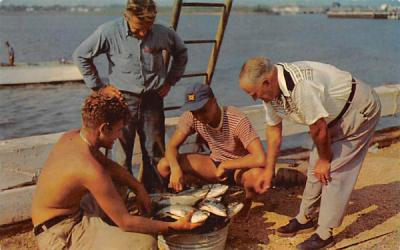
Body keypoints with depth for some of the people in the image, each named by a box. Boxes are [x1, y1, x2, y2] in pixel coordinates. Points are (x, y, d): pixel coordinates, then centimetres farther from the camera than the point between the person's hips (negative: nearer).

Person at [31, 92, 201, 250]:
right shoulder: (91, 170, -30)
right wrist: (175, 227, -16)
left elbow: (109, 165, 14)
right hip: (60, 235, -10)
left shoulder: (71, 136, -2)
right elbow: (126, 222, -24)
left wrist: (138, 188, 2)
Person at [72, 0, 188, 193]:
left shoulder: (163, 33, -6)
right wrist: (99, 86, -2)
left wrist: (170, 81, 10)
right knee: (121, 154, 2)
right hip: (123, 100, -2)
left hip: (153, 100, 2)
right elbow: (80, 56, -2)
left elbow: (181, 53, 15)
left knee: (156, 153, 9)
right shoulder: (109, 32, -13)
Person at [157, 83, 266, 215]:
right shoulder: (191, 117, -17)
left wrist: (225, 165, -31)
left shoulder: (237, 120, -30)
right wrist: (175, 168, -33)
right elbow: (172, 146, -12)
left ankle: (247, 203, -6)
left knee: (258, 174, -41)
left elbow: (260, 159, -38)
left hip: (241, 167, -3)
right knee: (164, 166, -16)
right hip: (216, 164, 4)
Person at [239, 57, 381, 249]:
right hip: (334, 115, 8)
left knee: (334, 170, -9)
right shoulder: (269, 90, -11)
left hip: (361, 110, -8)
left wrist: (325, 159, -11)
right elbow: (273, 129, 1)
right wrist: (269, 170, 6)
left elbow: (318, 129, -28)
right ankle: (304, 218, 27)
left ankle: (324, 234, 2)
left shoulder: (301, 86, -40)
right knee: (316, 165, 12)